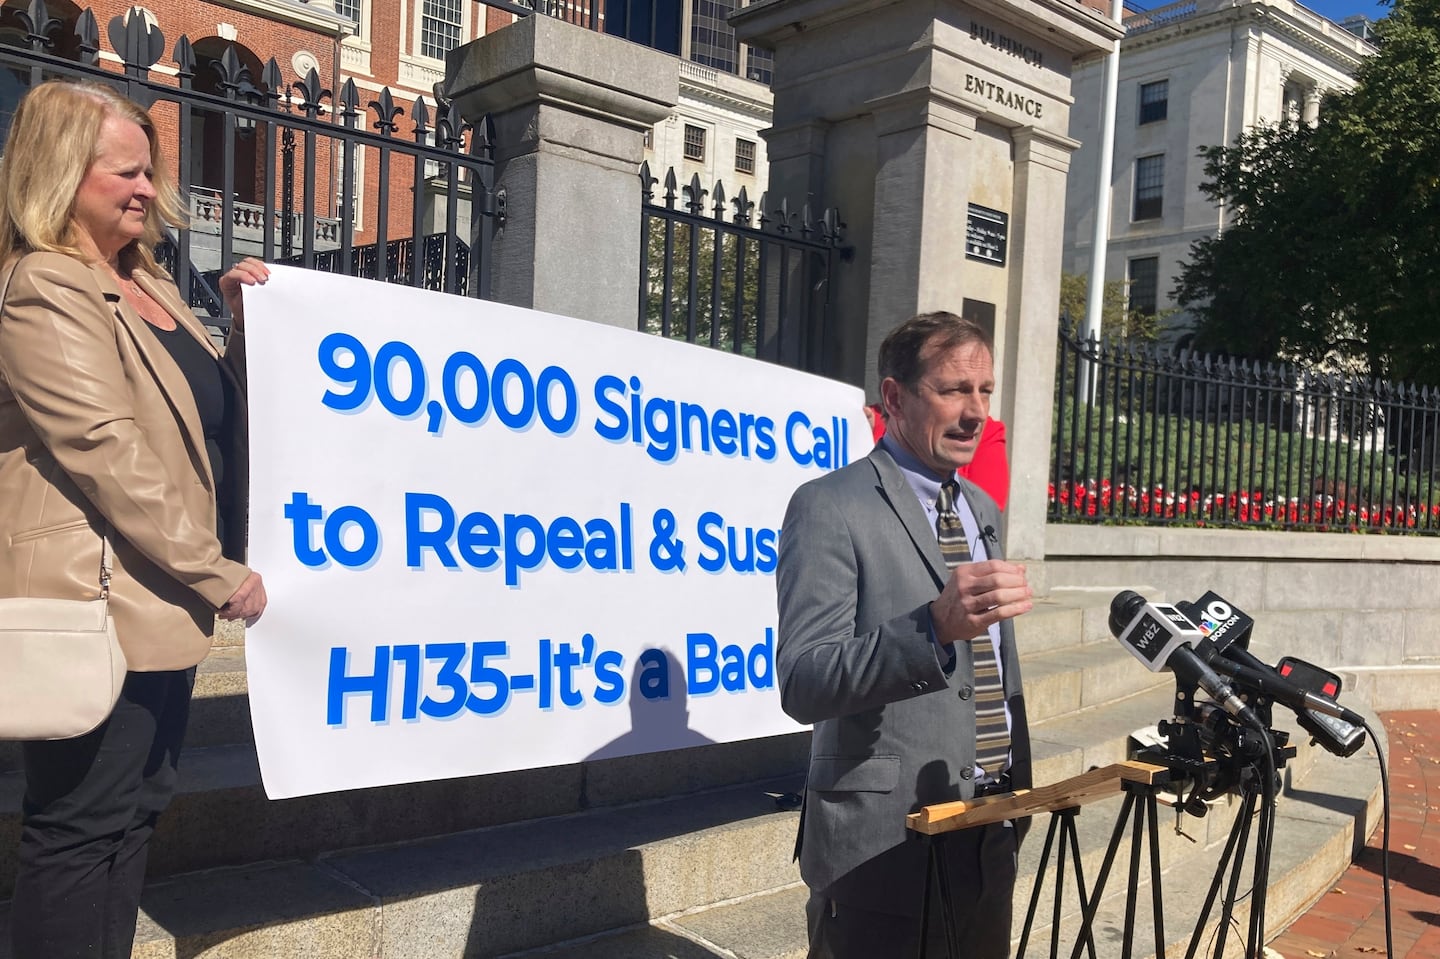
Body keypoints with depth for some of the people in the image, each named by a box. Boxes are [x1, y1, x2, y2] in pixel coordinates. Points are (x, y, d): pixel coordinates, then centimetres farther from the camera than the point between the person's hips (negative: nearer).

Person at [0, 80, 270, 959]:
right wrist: (219, 574, -19)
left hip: (158, 597, 9)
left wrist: (248, 323, 9)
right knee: (84, 826, 1)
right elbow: (107, 450, -21)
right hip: (98, 602, -9)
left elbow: (212, 408, 24)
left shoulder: (146, 284, 15)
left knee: (138, 807, 16)